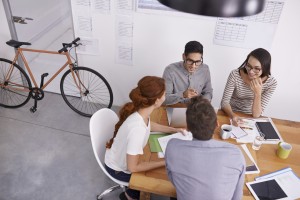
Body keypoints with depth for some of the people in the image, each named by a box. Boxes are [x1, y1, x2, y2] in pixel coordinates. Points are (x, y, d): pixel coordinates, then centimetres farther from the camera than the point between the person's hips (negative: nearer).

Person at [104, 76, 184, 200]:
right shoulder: (137, 129, -42)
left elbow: (149, 125, 7)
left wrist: (173, 130, 0)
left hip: (122, 156, 7)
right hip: (118, 169, -7)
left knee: (160, 156, 19)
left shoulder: (140, 111, -18)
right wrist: (165, 163, -26)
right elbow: (133, 167, -31)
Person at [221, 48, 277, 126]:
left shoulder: (271, 83, -14)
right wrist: (233, 115, -34)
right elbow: (224, 102, -16)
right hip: (231, 115, -1)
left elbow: (256, 114, -15)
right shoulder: (235, 75, -18)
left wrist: (257, 93, -29)